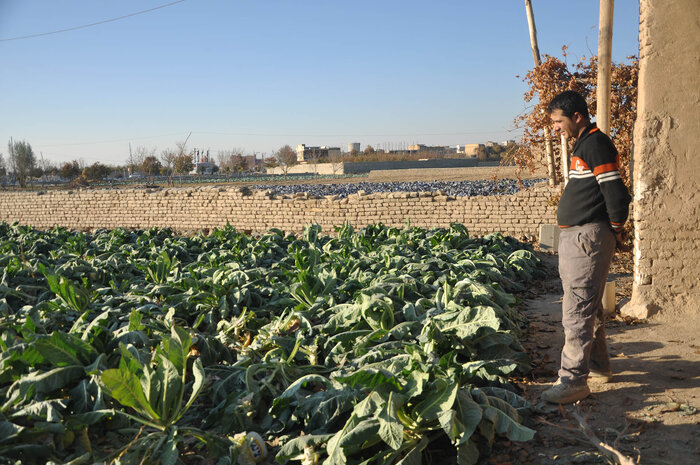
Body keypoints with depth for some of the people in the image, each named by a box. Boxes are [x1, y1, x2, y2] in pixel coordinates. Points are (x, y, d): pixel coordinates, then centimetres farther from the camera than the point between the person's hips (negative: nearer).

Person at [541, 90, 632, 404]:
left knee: (577, 308, -9)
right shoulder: (584, 145, 18)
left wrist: (615, 230, -9)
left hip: (588, 236, -11)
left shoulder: (596, 144, -15)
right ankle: (598, 367, 30)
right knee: (588, 306, 18)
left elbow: (616, 193, -20)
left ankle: (574, 379, -5)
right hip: (574, 236, 11)